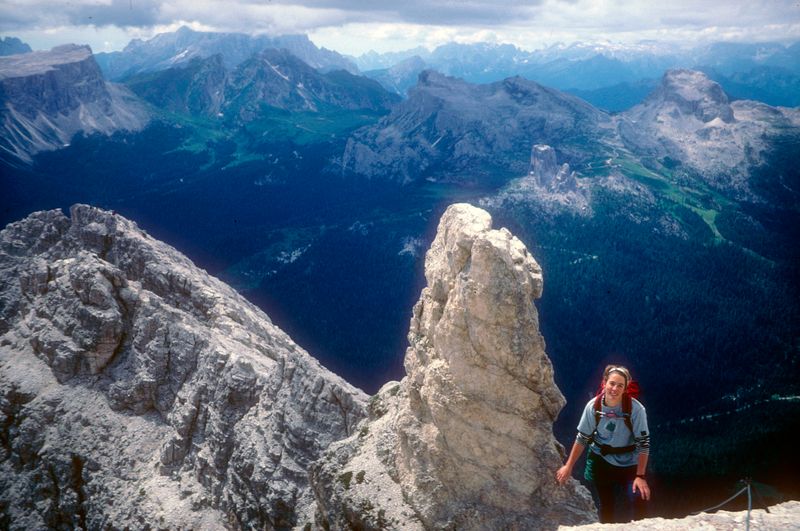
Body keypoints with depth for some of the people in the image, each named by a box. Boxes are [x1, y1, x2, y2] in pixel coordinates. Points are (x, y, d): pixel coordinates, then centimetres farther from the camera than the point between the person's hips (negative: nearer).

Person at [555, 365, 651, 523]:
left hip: (630, 463, -2)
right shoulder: (593, 406, -16)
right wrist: (568, 466, -4)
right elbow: (582, 438, -5)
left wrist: (640, 476, -20)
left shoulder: (636, 409, -24)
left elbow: (643, 444, -18)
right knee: (606, 509, 12)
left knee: (636, 503, -16)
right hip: (600, 462, 2)